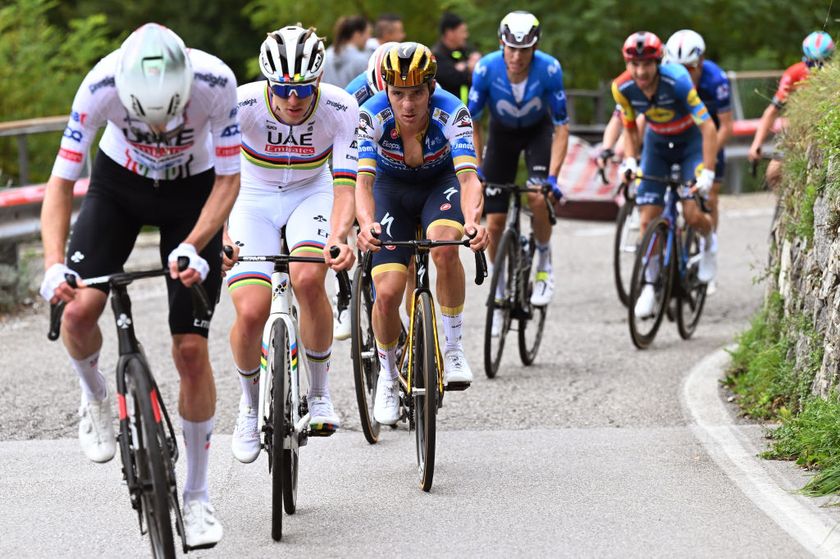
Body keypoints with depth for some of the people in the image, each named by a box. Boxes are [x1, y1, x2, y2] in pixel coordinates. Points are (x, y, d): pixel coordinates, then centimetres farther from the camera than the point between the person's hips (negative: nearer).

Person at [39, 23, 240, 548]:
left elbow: (228, 181, -21)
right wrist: (55, 265, -38)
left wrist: (191, 248, -35)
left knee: (191, 348, -7)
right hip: (119, 184, 1)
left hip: (192, 192, -1)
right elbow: (62, 181, -24)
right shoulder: (102, 85, -32)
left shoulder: (216, 82, -33)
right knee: (78, 310, -23)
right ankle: (95, 397, 12)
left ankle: (197, 496, 7)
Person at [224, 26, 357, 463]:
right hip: (254, 197, 0)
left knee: (307, 279, -31)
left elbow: (345, 184, -27)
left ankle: (319, 393, -9)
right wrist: (220, 234, -48)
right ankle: (251, 403, 14)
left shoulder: (341, 109, -24)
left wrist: (338, 236, -47)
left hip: (311, 193, 0)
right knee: (251, 312, -17)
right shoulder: (242, 104, -27)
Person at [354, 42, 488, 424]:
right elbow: (363, 181, -36)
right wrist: (366, 222, -57)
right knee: (387, 293, -13)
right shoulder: (372, 116, -29)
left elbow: (468, 177, -40)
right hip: (392, 188, 1)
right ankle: (387, 375, 16)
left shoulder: (451, 113, -31)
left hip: (441, 184, -1)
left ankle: (453, 349, -16)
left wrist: (472, 218, -61)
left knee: (445, 248, -35)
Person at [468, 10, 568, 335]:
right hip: (502, 132, 1)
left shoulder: (549, 70, -31)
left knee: (538, 196, -29)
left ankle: (544, 263, -3)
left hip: (539, 130, -1)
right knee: (494, 223, -2)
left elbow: (561, 127, -24)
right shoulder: (486, 69, -29)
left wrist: (553, 176, -33)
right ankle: (499, 293, 17)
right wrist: (475, 171, -28)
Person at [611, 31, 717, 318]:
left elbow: (708, 128, -31)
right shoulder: (623, 87, -21)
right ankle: (650, 285, 8)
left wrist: (707, 173, -36)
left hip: (691, 141, -3)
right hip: (657, 143, 3)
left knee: (693, 215, -18)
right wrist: (629, 160, -18)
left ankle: (708, 245, 17)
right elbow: (630, 127, -2)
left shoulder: (677, 81, -33)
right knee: (648, 219, -7)